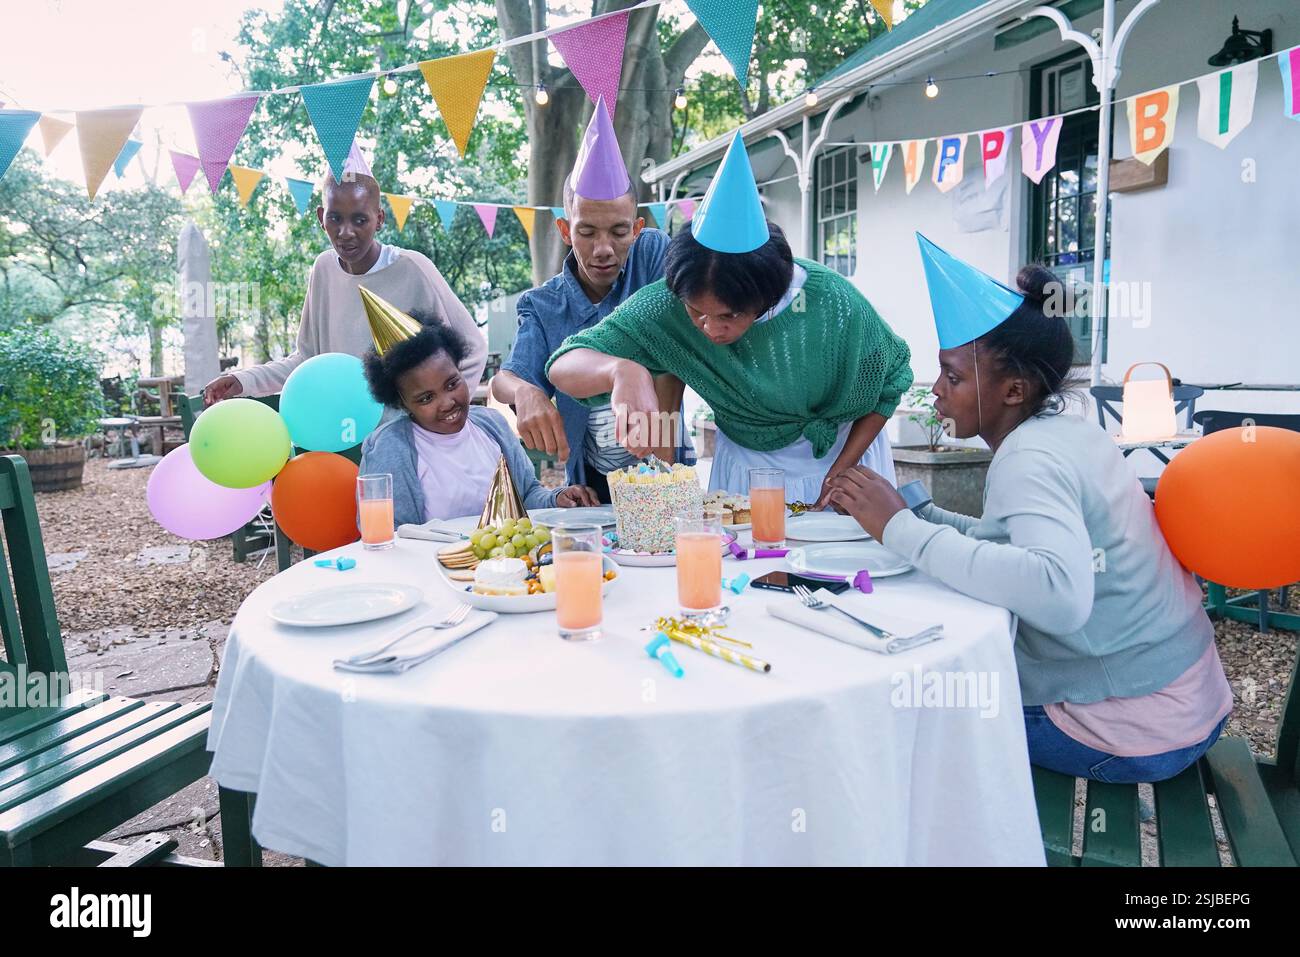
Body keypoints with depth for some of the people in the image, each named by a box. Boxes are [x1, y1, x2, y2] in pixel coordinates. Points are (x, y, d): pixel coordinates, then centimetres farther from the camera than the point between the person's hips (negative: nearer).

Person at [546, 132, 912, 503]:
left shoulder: (832, 302, -30)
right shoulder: (667, 307, -29)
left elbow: (890, 383, -11)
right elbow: (563, 366, -31)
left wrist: (840, 473, -16)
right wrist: (621, 369, -53)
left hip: (845, 449, 0)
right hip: (747, 465, 1)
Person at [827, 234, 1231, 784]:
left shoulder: (1029, 458, -23)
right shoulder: (1069, 431, 3)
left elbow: (1061, 593, -40)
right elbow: (1012, 538, 7)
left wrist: (900, 529, -34)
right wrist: (911, 511, -2)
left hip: (1135, 737, -8)